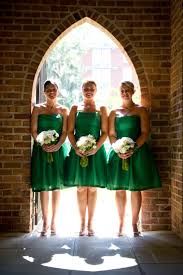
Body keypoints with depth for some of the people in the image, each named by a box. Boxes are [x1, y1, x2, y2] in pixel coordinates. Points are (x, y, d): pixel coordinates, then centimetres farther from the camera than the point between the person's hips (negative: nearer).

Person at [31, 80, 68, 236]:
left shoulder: (63, 110, 8)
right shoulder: (38, 109, 7)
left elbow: (65, 131, 2)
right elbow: (34, 130, 1)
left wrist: (57, 145, -15)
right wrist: (43, 144, -13)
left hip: (58, 149, 1)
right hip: (41, 150, 0)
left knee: (57, 185, 2)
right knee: (44, 186, 0)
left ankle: (54, 222, 11)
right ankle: (46, 222, 7)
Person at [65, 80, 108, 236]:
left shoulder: (101, 110, 7)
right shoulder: (75, 109, 10)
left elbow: (105, 132, 0)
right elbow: (70, 132, 4)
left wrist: (96, 148, -14)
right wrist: (76, 148, -12)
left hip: (96, 152, -1)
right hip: (78, 151, 1)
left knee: (92, 188, 2)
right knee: (81, 188, 3)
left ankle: (90, 223, 12)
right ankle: (82, 223, 12)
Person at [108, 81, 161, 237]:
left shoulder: (141, 110, 5)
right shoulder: (114, 113, 12)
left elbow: (145, 133, -4)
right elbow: (111, 134, 6)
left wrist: (133, 149, -17)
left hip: (137, 153, -2)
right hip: (118, 153, 2)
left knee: (135, 189, 0)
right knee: (120, 190, 4)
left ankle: (134, 224, 9)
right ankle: (121, 224, 12)